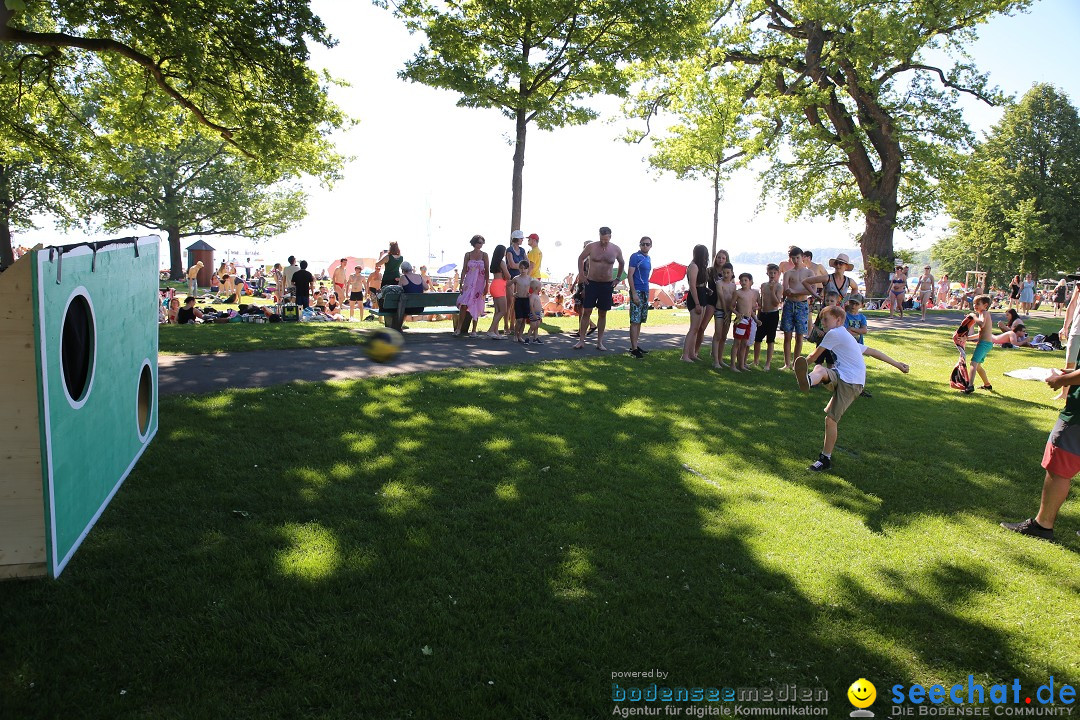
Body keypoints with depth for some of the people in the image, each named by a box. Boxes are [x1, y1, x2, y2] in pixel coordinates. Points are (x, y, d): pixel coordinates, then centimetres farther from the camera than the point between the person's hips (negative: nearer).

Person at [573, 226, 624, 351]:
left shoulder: (616, 249, -1)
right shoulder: (591, 246, -6)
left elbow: (621, 263, 18)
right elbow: (581, 258, 10)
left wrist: (617, 278, 12)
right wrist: (581, 274, 3)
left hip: (607, 285, 1)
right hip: (591, 283, -1)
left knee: (602, 314, 6)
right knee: (586, 312, -3)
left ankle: (600, 342, 12)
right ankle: (581, 340, 2)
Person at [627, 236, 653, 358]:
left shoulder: (648, 258, 15)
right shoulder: (635, 257, -8)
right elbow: (630, 275, -13)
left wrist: (647, 292, 15)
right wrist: (634, 293, -20)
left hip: (645, 292, 8)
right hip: (637, 291, -8)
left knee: (639, 320, 12)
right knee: (635, 321, -8)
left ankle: (635, 345, 20)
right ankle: (634, 348, -6)